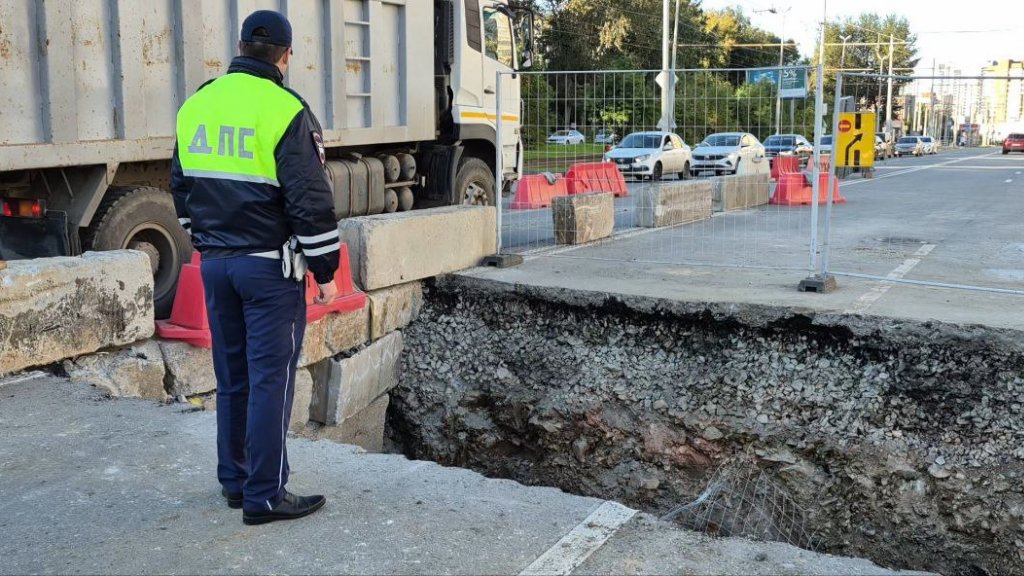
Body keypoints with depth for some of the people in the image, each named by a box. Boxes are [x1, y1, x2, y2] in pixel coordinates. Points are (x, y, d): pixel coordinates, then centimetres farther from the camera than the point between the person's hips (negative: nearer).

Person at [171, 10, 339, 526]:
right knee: (270, 378, 0)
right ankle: (264, 496, 6)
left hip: (216, 263, 7)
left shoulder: (195, 106, 8)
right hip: (269, 267, -6)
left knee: (232, 376, 15)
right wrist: (325, 270, -8)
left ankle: (234, 480, 25)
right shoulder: (285, 110, -13)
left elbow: (182, 188, 16)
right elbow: (311, 201, -15)